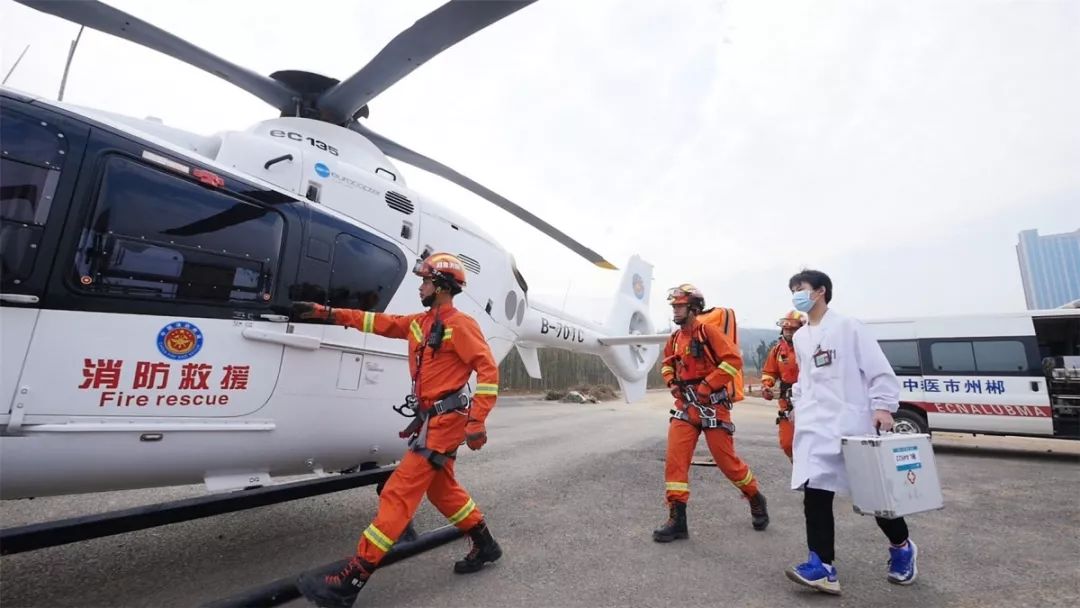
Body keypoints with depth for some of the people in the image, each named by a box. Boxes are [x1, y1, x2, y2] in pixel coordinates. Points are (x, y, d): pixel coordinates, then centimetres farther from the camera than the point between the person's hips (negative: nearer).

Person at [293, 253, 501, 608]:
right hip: (433, 419, 9)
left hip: (444, 421, -9)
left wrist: (477, 422, -21)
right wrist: (324, 313, 11)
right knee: (442, 489, 19)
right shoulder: (420, 323, 13)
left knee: (399, 492, -6)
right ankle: (485, 546, 36)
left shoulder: (459, 324, -14)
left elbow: (488, 370, -18)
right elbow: (378, 322, 14)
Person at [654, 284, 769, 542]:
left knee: (726, 459, 6)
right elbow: (667, 364, 26)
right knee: (675, 458, -4)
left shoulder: (708, 332, -11)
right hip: (685, 405, 6)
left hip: (712, 405, -6)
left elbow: (733, 359, -18)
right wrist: (671, 382, 7)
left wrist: (707, 385, -20)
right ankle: (677, 519, 4)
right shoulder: (674, 339, 10)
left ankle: (756, 499, 36)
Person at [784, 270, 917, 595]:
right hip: (814, 426, 5)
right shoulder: (800, 337, 16)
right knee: (815, 491, -5)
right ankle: (822, 565, -5)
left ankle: (902, 547, 35)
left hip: (851, 422, -5)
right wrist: (799, 401, 13)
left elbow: (879, 369, -6)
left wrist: (882, 406, -15)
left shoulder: (848, 326, -2)